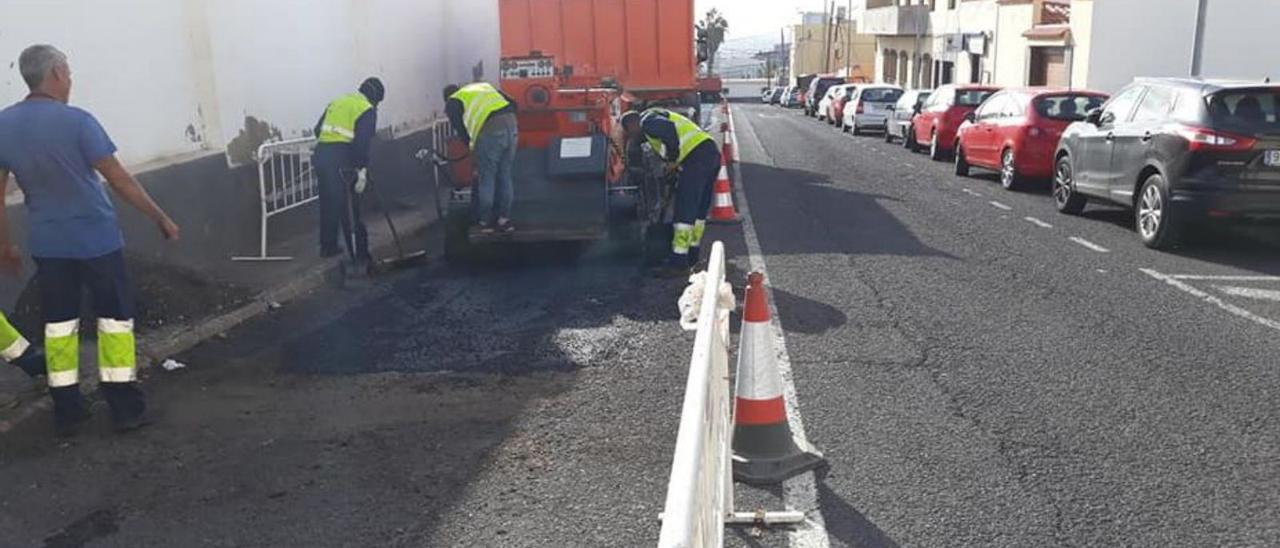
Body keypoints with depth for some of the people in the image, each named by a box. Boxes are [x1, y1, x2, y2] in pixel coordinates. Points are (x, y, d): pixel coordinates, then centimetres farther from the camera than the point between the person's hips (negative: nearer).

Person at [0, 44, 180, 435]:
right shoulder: (76, 121, -15)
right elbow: (120, 181, -15)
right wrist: (160, 217, -6)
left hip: (47, 243, 5)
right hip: (96, 238, -4)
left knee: (58, 324, 13)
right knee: (114, 317, 6)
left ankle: (67, 411, 18)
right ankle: (125, 408, 8)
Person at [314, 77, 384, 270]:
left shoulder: (337, 102, 21)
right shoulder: (367, 110, -2)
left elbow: (319, 129, 19)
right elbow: (362, 142, -14)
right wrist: (362, 171, -14)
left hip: (321, 155, 7)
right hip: (341, 162, -7)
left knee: (328, 204, 21)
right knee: (350, 211, -6)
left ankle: (328, 246, 35)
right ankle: (360, 258, -5)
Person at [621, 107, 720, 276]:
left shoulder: (647, 121, -1)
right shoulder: (657, 117, 30)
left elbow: (669, 130, -21)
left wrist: (672, 160, -10)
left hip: (696, 157, -10)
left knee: (684, 211, -8)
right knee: (699, 209, 18)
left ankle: (679, 262, -7)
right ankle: (693, 256, 29)